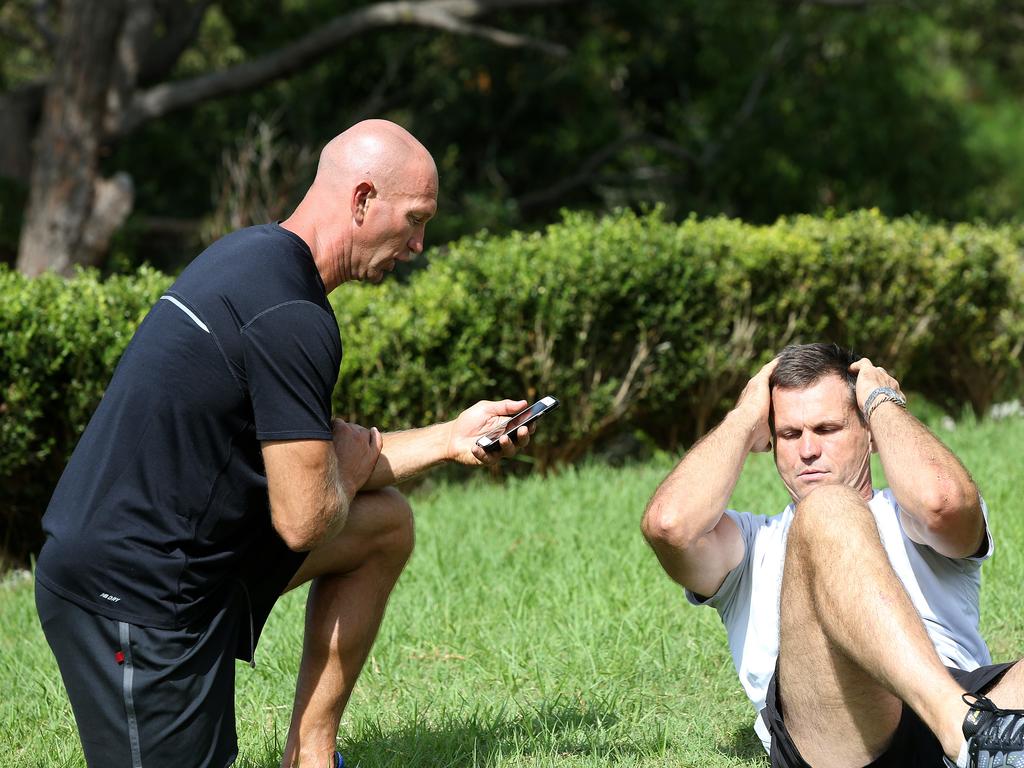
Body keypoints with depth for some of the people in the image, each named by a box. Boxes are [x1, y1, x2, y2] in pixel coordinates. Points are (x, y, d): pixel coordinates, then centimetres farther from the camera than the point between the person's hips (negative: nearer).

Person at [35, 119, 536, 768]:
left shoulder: (253, 255, 11)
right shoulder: (291, 317, -21)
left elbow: (306, 456, 20)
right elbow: (305, 519, -20)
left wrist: (450, 439, 15)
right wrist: (351, 467, 2)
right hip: (135, 590, -10)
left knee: (386, 526, 15)